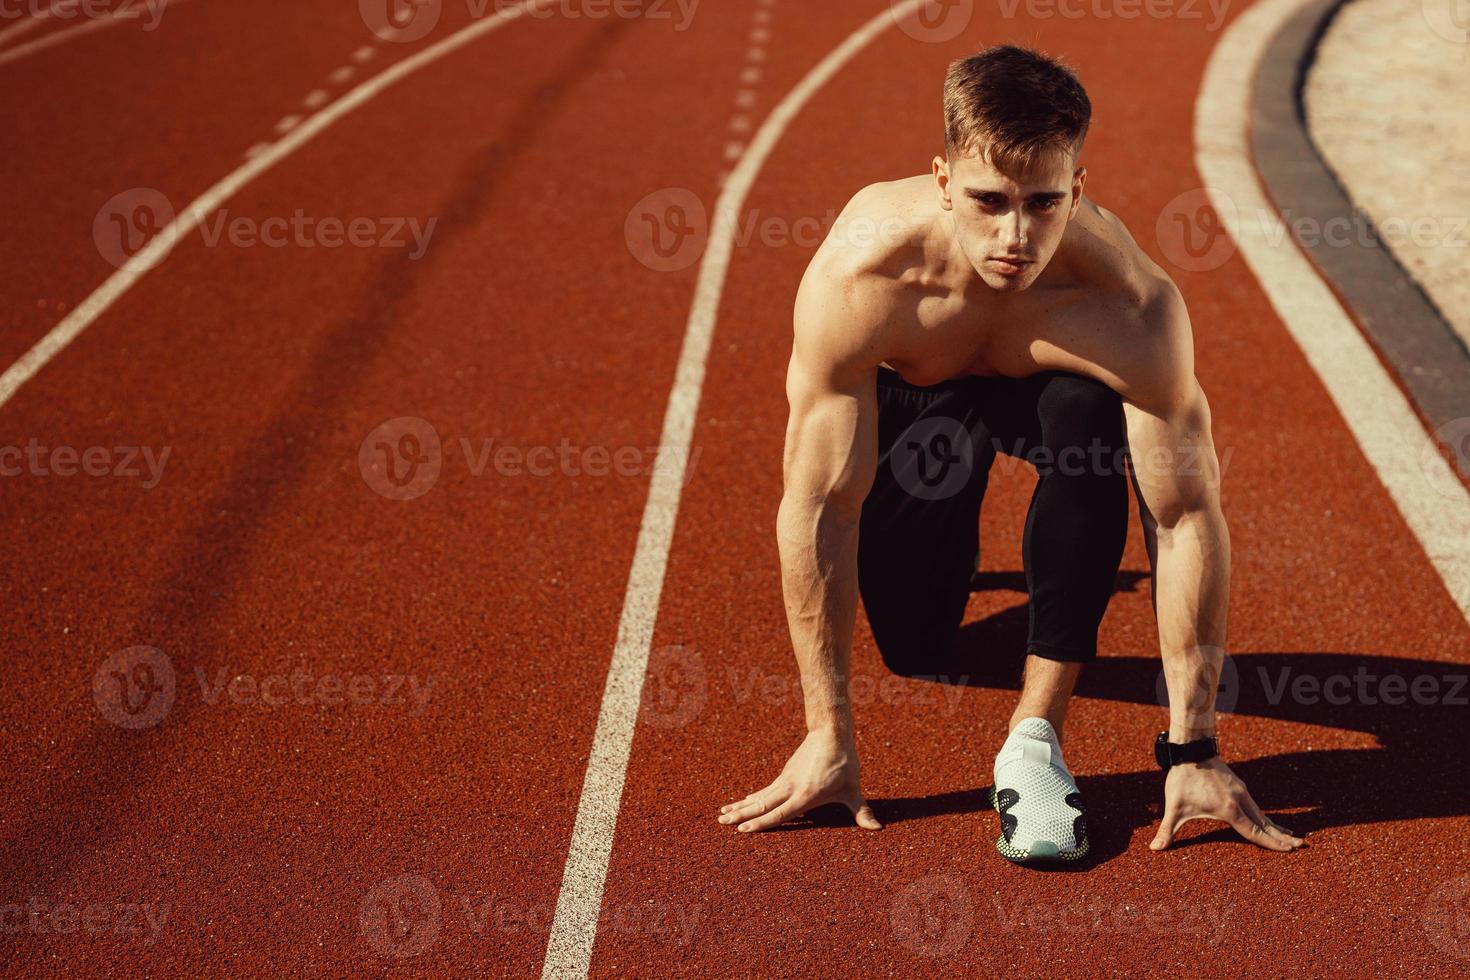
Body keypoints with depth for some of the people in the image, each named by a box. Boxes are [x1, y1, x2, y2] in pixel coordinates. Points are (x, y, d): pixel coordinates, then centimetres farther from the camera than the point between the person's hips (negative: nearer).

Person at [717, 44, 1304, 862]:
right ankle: (949, 547, 38)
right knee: (914, 642, 0)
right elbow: (818, 508, -34)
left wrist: (1192, 750, -35)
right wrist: (828, 736, -31)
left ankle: (1036, 740, -23)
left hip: (1045, 387, -1)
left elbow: (1187, 517, -35)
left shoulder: (1133, 305, -40)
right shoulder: (858, 279, -40)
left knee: (1086, 424, -36)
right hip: (913, 394, 1)